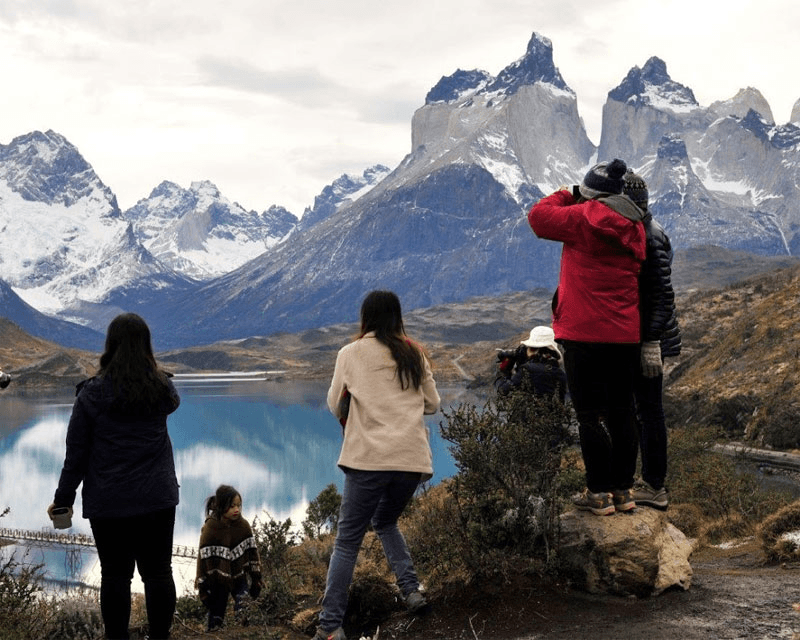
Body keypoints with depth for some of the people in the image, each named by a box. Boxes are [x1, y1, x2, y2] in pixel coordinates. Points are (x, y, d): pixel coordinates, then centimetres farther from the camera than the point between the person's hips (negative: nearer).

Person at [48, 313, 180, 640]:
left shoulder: (92, 393, -8)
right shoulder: (162, 388, -3)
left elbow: (76, 454, -5)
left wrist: (63, 499, 5)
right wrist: (150, 373, 38)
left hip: (108, 502, -1)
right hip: (158, 499, 2)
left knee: (115, 576, 7)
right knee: (158, 572, 9)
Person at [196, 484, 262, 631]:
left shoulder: (243, 525, -5)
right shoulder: (210, 528, -15)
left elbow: (251, 552, 1)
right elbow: (204, 558, -13)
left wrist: (256, 579, 0)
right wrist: (203, 588, -11)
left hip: (239, 576, 2)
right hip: (218, 580, -2)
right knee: (216, 616, 5)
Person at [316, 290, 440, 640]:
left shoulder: (350, 354, 3)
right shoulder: (414, 353, 10)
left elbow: (334, 406, 10)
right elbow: (432, 404, 16)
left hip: (369, 457, -3)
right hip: (413, 458, 4)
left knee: (348, 539, 3)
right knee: (386, 521, 27)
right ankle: (411, 589, 13)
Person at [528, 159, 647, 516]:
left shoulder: (583, 218, -11)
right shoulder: (633, 228, 10)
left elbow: (538, 217, -4)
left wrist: (564, 197, 12)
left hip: (585, 334, -7)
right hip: (626, 335, 7)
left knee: (590, 416, 0)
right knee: (621, 413, 12)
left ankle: (599, 494, 3)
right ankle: (624, 490, 19)